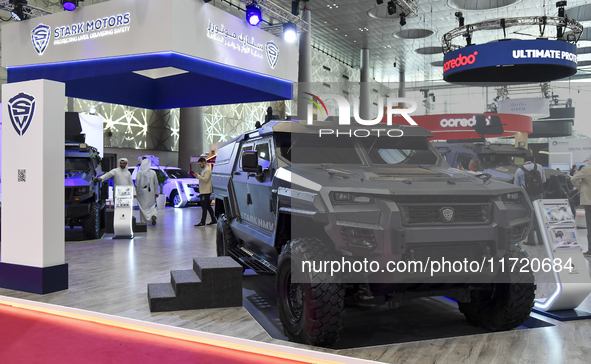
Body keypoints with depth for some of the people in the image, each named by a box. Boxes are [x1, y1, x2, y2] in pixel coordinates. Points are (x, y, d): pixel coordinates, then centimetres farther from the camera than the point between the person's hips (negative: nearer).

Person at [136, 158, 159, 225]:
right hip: (151, 192, 1)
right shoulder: (153, 172, -3)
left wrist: (136, 191, 4)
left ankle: (143, 221, 14)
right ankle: (153, 215, -13)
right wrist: (156, 192, 11)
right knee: (151, 205, 15)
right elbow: (156, 183, 2)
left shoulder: (139, 173, -8)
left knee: (143, 206, 10)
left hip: (142, 192, -1)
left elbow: (137, 183, -7)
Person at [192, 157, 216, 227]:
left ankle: (202, 222, -7)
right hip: (203, 191, 11)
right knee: (208, 206, 14)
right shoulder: (204, 169, 19)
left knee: (204, 207, -8)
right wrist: (197, 176, 9)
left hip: (206, 191, -11)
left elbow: (205, 179, -23)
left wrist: (198, 176, -20)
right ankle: (214, 220, 21)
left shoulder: (207, 170, -13)